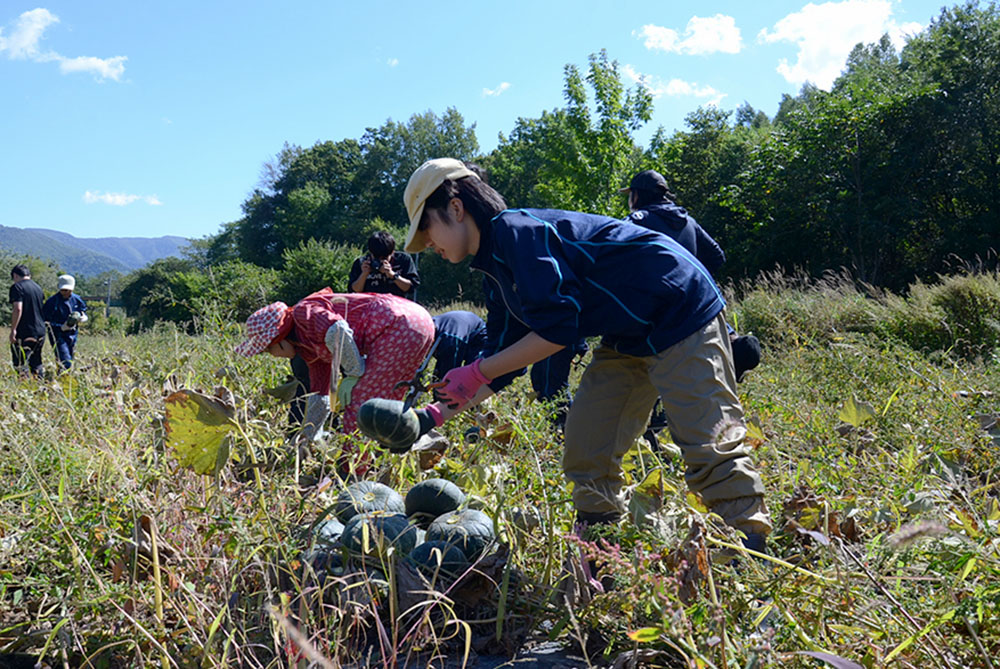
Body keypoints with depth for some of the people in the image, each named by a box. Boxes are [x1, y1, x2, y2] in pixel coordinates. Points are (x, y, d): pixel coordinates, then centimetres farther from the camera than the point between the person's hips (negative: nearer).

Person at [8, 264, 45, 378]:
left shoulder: (17, 287, -9)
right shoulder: (38, 287, 14)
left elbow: (18, 309, -19)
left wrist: (13, 330, -16)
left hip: (24, 333, -7)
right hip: (40, 332, 7)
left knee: (20, 364, -4)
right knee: (36, 363, 16)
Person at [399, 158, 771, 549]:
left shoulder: (515, 229, -18)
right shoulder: (498, 267, 12)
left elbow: (556, 329, -25)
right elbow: (503, 361, 15)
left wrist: (477, 372, -16)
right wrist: (433, 415, 9)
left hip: (680, 315, -10)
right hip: (628, 338, 10)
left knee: (708, 446, -13)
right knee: (585, 450, 6)